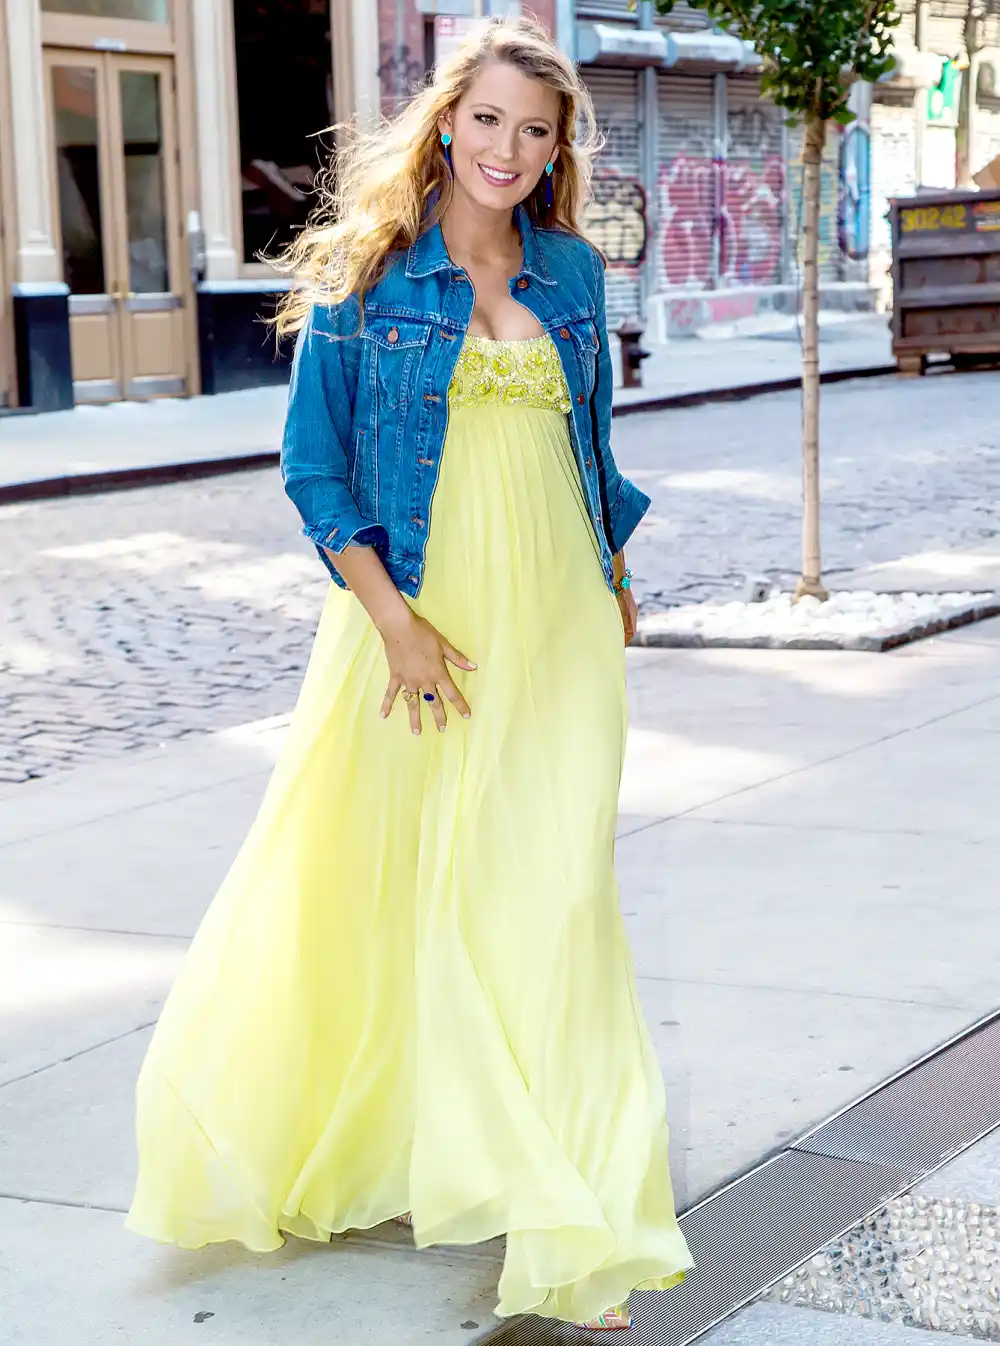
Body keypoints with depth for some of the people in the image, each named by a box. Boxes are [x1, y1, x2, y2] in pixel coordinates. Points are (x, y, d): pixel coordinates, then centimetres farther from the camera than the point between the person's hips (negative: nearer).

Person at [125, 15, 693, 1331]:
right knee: (403, 880, 5)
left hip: (559, 625, 3)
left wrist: (616, 581, 20)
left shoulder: (572, 272, 8)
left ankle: (568, 1221, 7)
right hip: (424, 617, -3)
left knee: (553, 888, 0)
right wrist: (394, 619, -15)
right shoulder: (369, 270, -4)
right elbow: (314, 461, -6)